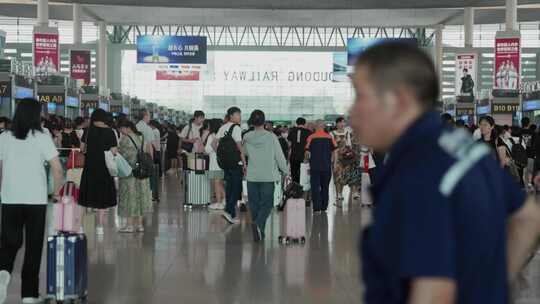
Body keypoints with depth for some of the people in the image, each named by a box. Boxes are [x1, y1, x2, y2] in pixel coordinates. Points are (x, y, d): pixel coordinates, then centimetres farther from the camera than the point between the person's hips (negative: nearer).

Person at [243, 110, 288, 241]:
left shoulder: (247, 137, -2)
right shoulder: (271, 137, -8)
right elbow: (279, 156, -4)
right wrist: (285, 171, 7)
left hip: (252, 176, 2)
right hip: (268, 176, -2)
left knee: (254, 204, 11)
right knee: (266, 203, 1)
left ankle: (259, 231, 13)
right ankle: (258, 224, -24)